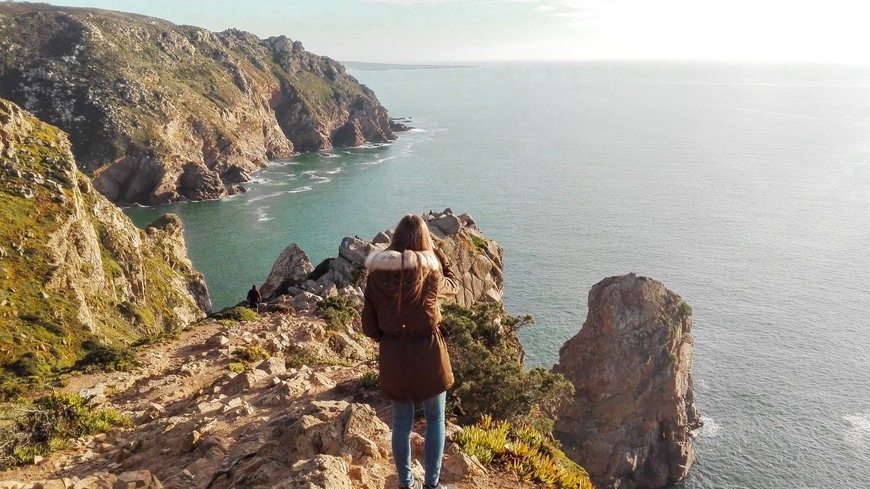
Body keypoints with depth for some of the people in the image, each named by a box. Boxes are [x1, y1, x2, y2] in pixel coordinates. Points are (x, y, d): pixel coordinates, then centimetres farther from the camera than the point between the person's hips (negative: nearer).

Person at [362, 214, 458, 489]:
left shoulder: (377, 274, -6)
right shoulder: (431, 271, -11)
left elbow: (369, 326, -1)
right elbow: (452, 286, 13)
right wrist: (437, 254, 20)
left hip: (392, 356, 2)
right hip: (428, 353, -2)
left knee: (401, 422, 18)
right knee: (435, 420, 18)